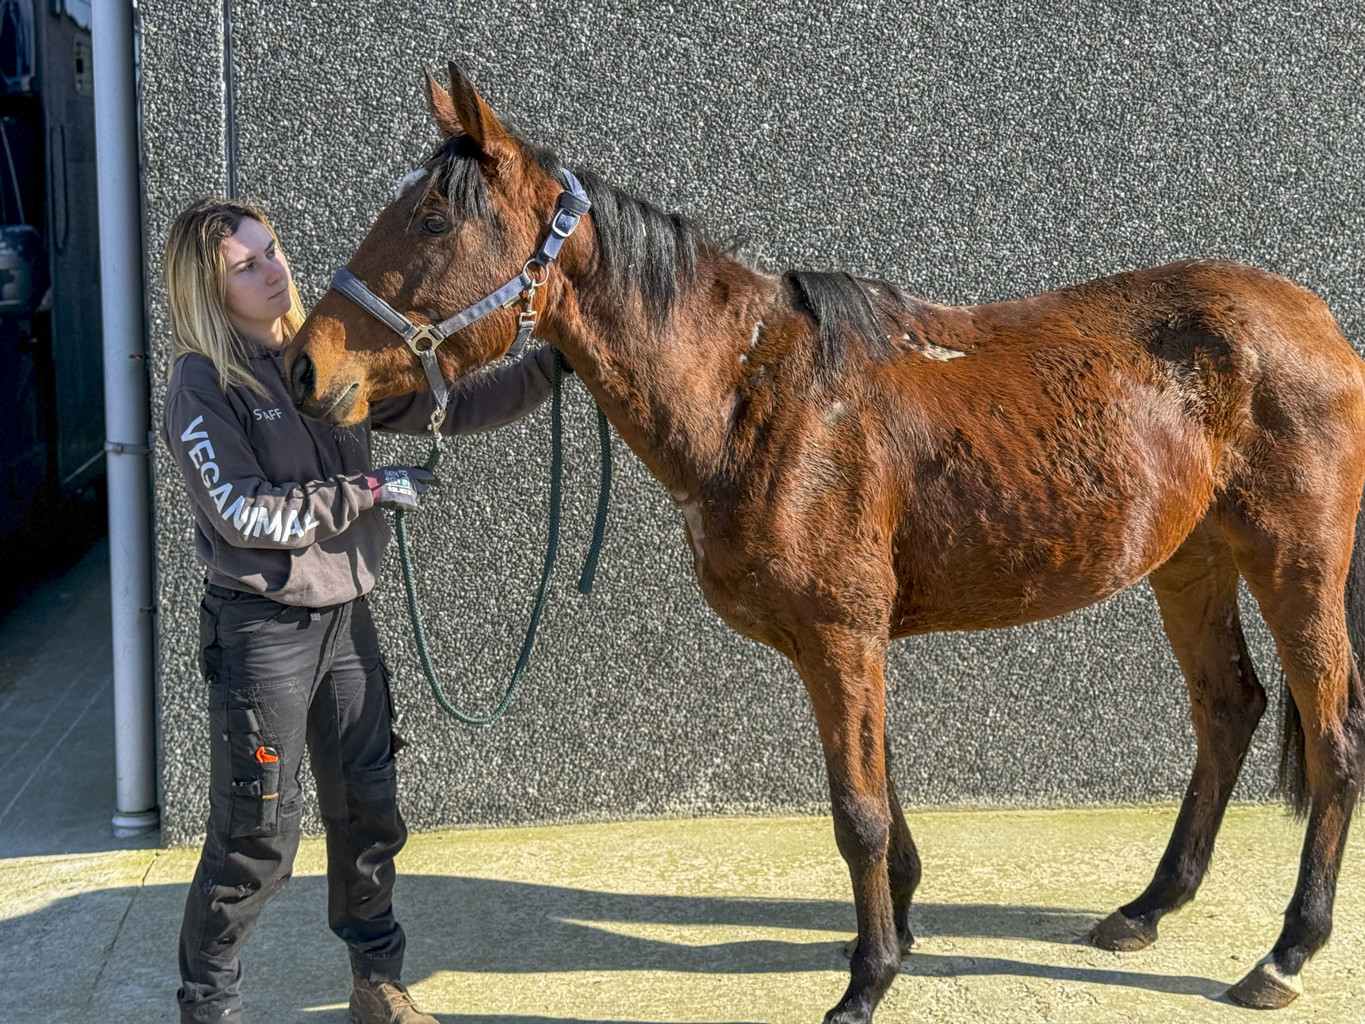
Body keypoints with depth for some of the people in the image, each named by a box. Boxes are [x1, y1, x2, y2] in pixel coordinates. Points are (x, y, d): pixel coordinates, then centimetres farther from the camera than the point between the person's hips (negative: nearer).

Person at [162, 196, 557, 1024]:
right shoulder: (203, 384, -12)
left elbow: (447, 409, 6)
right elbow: (245, 513, -19)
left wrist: (547, 371, -4)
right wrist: (368, 490, -16)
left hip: (346, 616, 6)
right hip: (262, 632, -6)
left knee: (369, 814, 15)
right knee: (258, 834, 2)